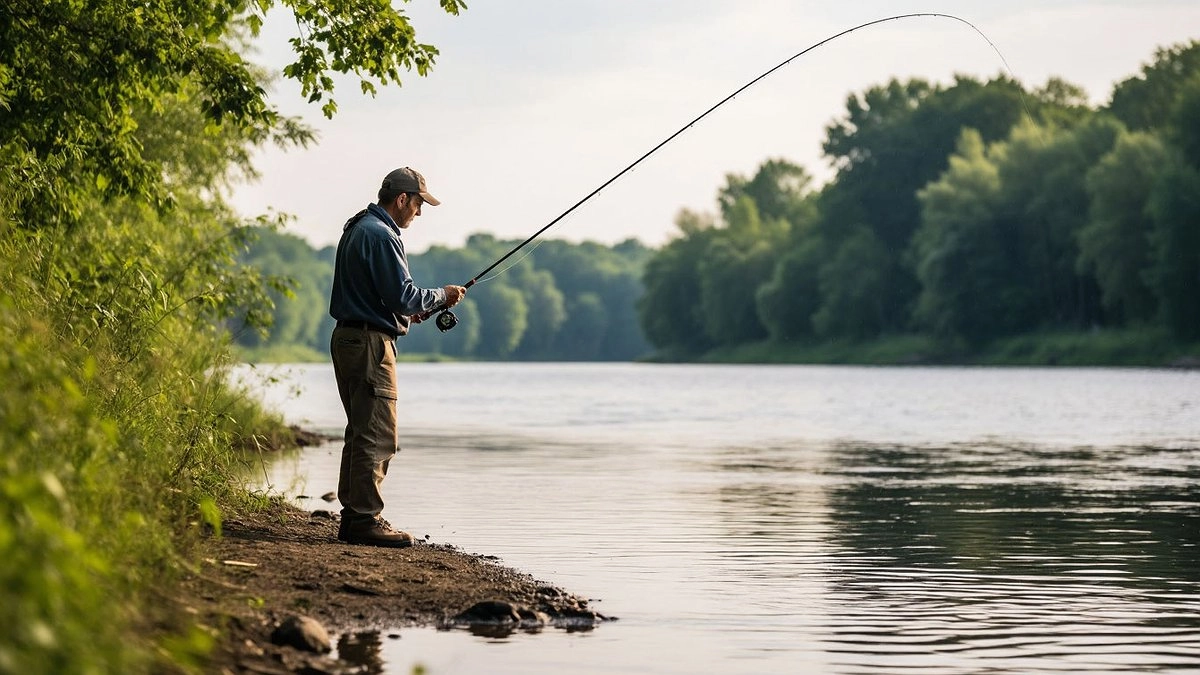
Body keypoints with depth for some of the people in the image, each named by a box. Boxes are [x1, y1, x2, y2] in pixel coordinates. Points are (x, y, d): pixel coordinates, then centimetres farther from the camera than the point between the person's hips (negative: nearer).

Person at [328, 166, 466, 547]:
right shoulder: (381, 235, -16)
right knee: (378, 434, -9)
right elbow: (404, 297, -19)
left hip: (349, 339, 11)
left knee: (362, 432, 14)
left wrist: (406, 311, 18)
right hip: (370, 343, -11)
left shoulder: (357, 228, 18)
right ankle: (366, 519, -10)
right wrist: (441, 297, -4)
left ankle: (352, 517, 16)